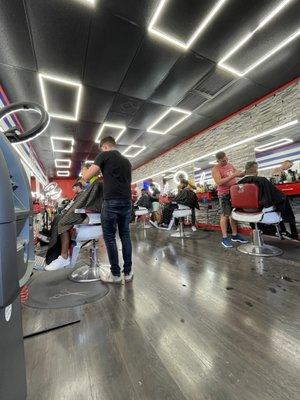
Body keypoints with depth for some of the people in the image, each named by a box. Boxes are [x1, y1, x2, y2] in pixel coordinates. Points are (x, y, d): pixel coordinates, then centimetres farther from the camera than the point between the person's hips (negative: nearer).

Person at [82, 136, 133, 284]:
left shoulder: (104, 155, 3)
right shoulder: (126, 161, 22)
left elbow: (87, 176, -1)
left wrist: (83, 171, 23)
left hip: (111, 202, -6)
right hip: (127, 202, 6)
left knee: (110, 238, 6)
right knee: (125, 236, 12)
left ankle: (115, 274, 16)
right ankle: (128, 272, 20)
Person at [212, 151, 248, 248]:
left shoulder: (230, 165, 13)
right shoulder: (215, 169, -9)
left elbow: (239, 174, 24)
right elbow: (219, 182, -22)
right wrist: (233, 176, -24)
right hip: (224, 194, -7)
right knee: (225, 215, -5)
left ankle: (235, 235, 21)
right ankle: (224, 238, 2)